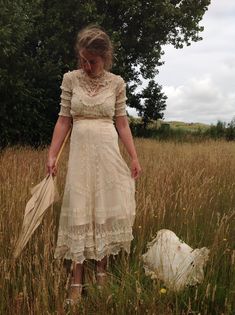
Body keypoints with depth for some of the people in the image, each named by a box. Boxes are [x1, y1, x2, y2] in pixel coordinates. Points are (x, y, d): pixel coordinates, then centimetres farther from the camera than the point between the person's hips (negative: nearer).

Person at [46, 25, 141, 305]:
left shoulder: (117, 83, 3)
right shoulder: (70, 79, 3)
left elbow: (122, 123, 6)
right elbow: (63, 120, 4)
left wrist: (134, 157, 2)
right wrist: (52, 155, -2)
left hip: (108, 151, 1)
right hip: (80, 150, 0)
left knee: (107, 208, 2)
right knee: (80, 211, -1)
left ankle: (102, 271, 19)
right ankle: (77, 282, 7)